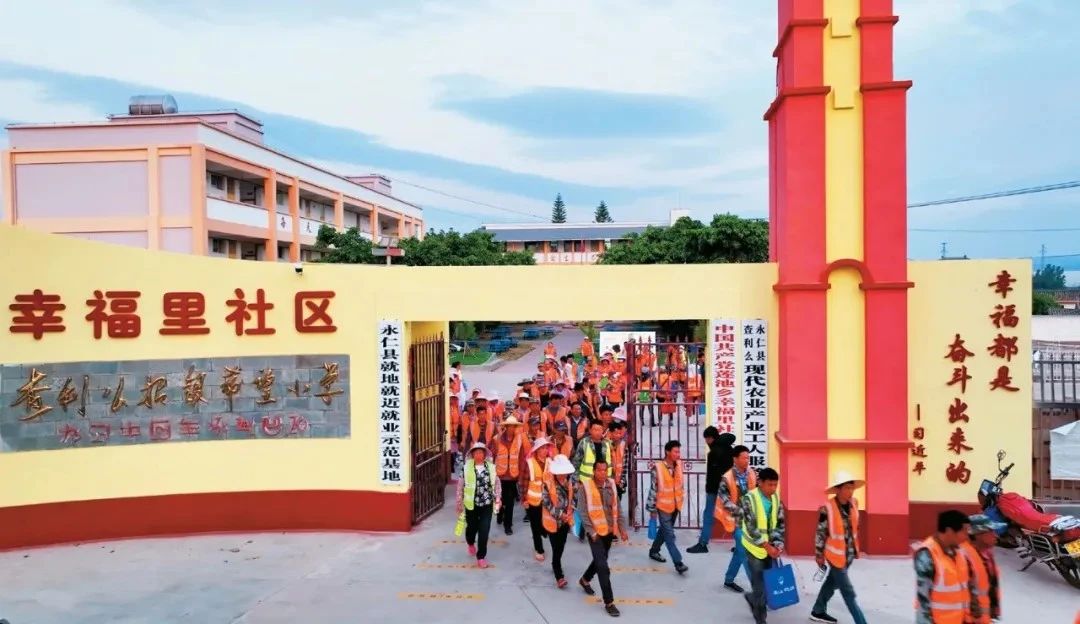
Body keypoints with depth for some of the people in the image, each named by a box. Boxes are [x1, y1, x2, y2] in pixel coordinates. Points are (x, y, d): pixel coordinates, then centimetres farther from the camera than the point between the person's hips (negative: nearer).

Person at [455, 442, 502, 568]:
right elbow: (460, 486, -2)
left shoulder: (491, 467, -4)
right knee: (472, 527, 17)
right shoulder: (466, 468, -8)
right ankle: (471, 543, 51)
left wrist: (497, 499, 2)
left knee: (484, 531, -3)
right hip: (471, 504, 0)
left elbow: (496, 484, 5)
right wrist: (459, 502, 0)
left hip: (487, 504, 0)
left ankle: (481, 556, 9)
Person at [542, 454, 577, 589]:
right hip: (553, 520, -5)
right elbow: (546, 502, -16)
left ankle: (555, 566, 40)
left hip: (565, 519, 5)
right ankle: (559, 577, -2)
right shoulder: (548, 483, -19)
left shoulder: (568, 482, -3)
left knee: (561, 546, 18)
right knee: (556, 548, -5)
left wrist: (570, 511, -5)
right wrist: (560, 514, -17)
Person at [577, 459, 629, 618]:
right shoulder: (585, 487, -15)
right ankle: (609, 602, -1)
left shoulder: (611, 485, 0)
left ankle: (585, 580, 50)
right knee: (603, 566, -9)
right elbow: (583, 512, -14)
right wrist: (592, 532, -17)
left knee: (600, 560, 22)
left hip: (609, 530, 6)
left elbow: (617, 508, 8)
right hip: (595, 532, -6)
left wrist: (622, 528, 4)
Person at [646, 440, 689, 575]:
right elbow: (653, 489, -13)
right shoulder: (658, 467, -20)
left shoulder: (679, 465, -4)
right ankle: (678, 563, -3)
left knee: (664, 531, 20)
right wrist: (652, 509, -10)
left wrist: (682, 496, 15)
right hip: (663, 506, -6)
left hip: (675, 505, 6)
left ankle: (654, 551, 39)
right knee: (669, 535, -4)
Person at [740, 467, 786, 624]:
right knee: (760, 584, 0)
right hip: (755, 548, -5)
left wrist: (777, 545, -10)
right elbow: (751, 528, -20)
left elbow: (780, 524, 3)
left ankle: (752, 598, 39)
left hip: (770, 547, 5)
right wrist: (767, 546, -20)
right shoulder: (749, 499, -18)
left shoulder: (776, 498, -1)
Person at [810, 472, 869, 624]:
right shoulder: (827, 508, -23)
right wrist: (819, 555, -8)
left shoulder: (854, 503, -4)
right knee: (848, 592, 1)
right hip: (836, 554, -7)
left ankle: (818, 612, 40)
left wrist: (855, 547, 17)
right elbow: (820, 533, -14)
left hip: (850, 553, 7)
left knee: (832, 582, 22)